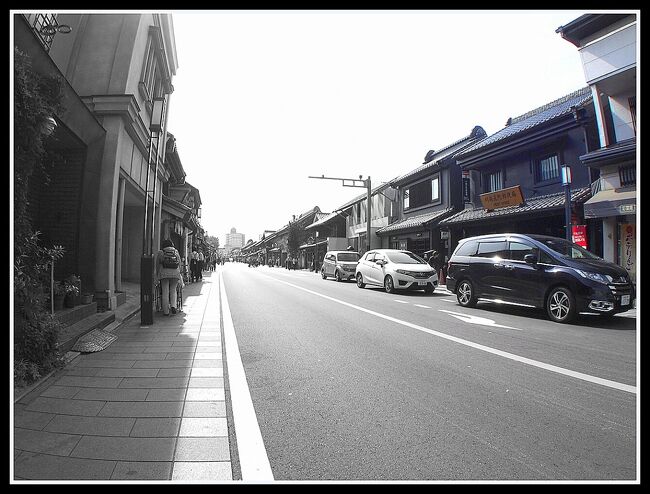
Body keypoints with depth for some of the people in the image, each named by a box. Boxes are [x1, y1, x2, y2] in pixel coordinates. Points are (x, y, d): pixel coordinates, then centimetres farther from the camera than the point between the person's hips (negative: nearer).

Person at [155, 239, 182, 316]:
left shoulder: (160, 253, 7)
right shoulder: (176, 252, 13)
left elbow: (157, 265, 8)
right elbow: (179, 264, 14)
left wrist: (157, 276, 15)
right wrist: (179, 273, 23)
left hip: (164, 273, -1)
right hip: (175, 273, 1)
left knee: (165, 292, 3)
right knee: (173, 290, 14)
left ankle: (166, 311, 6)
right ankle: (173, 306, -6)